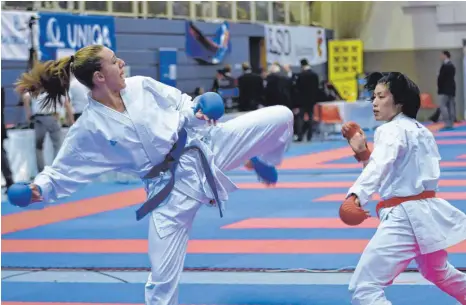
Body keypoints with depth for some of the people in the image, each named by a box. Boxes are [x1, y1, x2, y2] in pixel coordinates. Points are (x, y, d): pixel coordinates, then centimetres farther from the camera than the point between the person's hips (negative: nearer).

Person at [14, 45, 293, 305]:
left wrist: (194, 114, -10)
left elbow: (181, 102, 11)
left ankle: (263, 163, 30)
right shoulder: (89, 128, -12)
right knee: (163, 275, -2)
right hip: (173, 187, -3)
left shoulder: (141, 86, -2)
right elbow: (63, 171, -10)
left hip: (204, 145, 3)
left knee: (281, 116, -2)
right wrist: (38, 189, -28)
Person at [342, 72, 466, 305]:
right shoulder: (419, 130, 16)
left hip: (405, 218, -10)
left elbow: (381, 166, -33)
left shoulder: (392, 130, -12)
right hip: (426, 213, 10)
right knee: (437, 272, 37)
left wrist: (357, 195, -50)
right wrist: (363, 153, 8)